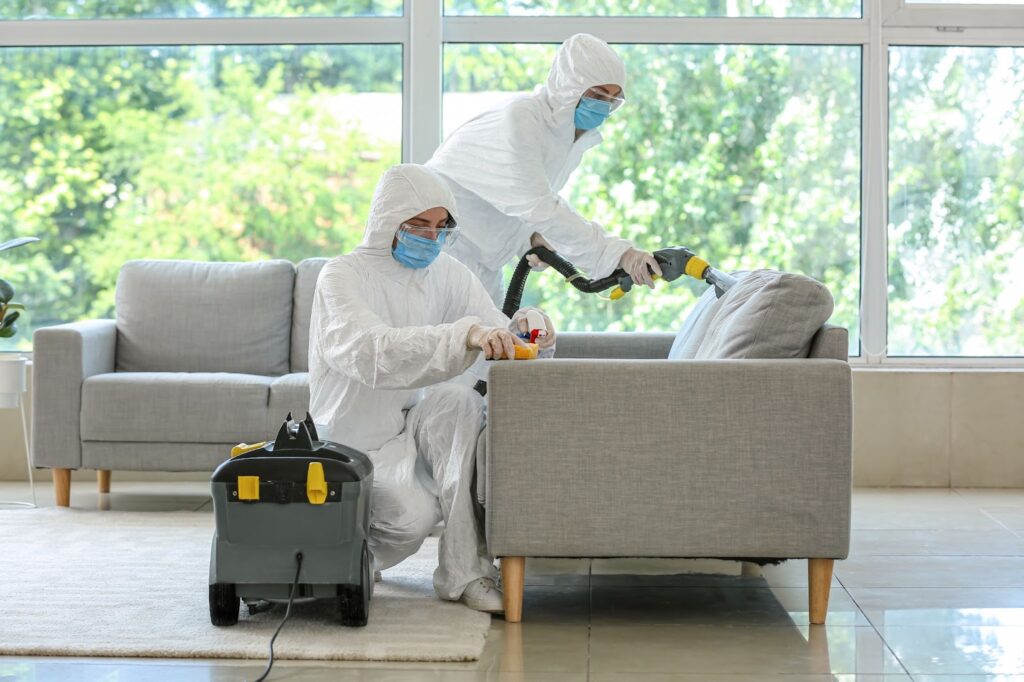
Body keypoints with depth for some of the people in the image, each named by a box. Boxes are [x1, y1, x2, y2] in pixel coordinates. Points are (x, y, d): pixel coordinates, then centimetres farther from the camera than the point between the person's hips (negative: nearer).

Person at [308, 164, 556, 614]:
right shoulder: (342, 276, -14)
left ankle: (463, 572, -26)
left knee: (463, 403, -28)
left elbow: (494, 337, -5)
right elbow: (373, 352, -33)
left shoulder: (449, 275, 4)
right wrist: (466, 335, -45)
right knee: (415, 515, -31)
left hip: (414, 424, 5)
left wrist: (523, 331, -30)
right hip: (356, 444, -5)